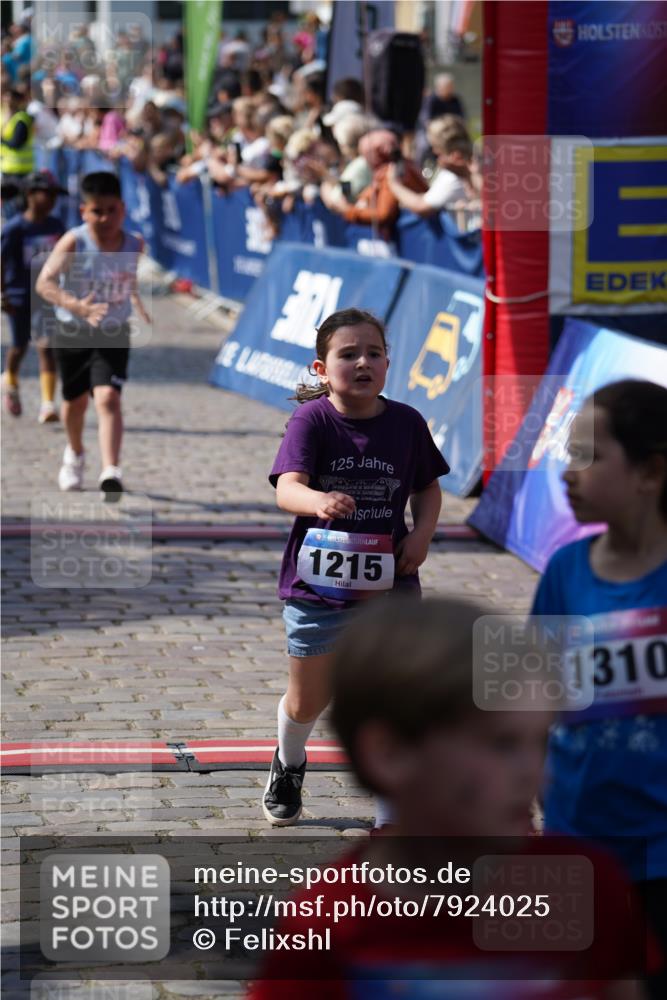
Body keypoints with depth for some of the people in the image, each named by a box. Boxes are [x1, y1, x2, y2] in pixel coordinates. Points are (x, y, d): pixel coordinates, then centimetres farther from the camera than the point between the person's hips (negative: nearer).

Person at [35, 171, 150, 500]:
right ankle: (75, 454, 49)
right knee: (75, 401, 19)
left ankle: (111, 472, -29)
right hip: (73, 333, 0)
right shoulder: (73, 243, -20)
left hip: (114, 336, 0)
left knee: (108, 398, -20)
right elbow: (44, 282, -27)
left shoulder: (134, 245, -8)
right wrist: (76, 306, -40)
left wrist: (139, 306, 8)